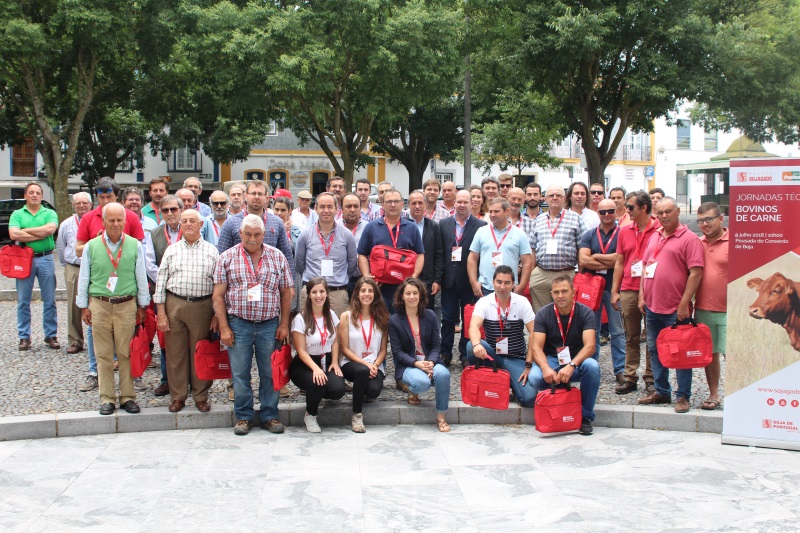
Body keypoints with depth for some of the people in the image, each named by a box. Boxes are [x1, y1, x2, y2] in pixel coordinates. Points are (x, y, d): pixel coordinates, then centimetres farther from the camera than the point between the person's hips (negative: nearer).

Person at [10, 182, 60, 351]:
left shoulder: (50, 213, 7)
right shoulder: (17, 214, 8)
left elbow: (50, 229, -14)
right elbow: (13, 234, -10)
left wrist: (26, 230, -9)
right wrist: (40, 234, -11)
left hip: (46, 259, 0)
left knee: (49, 300, 4)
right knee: (23, 301, 5)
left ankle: (51, 335, 12)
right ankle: (24, 337, 13)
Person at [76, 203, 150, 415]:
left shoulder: (135, 246, 1)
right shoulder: (92, 246, 2)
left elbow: (141, 277, 7)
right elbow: (83, 278, 8)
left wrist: (142, 306, 9)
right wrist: (84, 306, 8)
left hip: (127, 305, 0)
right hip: (99, 304, 1)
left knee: (126, 353, 2)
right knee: (103, 355, 5)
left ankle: (128, 397, 11)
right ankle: (107, 398, 12)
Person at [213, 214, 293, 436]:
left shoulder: (277, 257, 5)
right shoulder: (227, 258, 2)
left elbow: (286, 293, 8)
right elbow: (218, 295, 1)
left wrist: (284, 324, 3)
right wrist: (224, 328, -4)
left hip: (269, 324, 1)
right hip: (238, 325, -1)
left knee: (270, 373, 6)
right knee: (240, 374, 5)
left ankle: (270, 415, 17)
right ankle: (243, 416, 17)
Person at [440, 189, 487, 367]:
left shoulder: (481, 226, -3)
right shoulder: (444, 224, 7)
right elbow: (439, 252, 5)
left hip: (469, 281, -2)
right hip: (449, 280, 2)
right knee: (448, 319, 9)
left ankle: (466, 355, 18)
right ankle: (445, 354, 18)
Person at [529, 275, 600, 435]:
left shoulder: (585, 313, -9)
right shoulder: (543, 314, -6)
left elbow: (590, 346, -21)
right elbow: (536, 347, -13)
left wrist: (571, 366, -39)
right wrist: (546, 368, -35)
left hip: (577, 361, 0)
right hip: (551, 360, 0)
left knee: (592, 366, -35)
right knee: (535, 377, -34)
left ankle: (585, 416, -14)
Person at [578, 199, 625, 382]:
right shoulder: (589, 235, 7)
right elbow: (583, 260, -7)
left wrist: (595, 257, -6)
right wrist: (609, 263, -12)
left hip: (613, 288, -3)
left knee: (617, 331, 1)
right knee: (591, 330, 10)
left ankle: (620, 369, 8)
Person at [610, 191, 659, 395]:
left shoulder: (660, 230, -4)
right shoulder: (624, 231, 12)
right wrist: (614, 291, 10)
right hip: (628, 291, 4)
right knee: (631, 337, 9)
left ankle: (650, 379, 12)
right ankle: (630, 378, 16)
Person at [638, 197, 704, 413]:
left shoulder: (689, 239, -9)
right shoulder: (654, 237, 14)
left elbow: (696, 273, -14)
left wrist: (684, 304, -17)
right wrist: (642, 295, 10)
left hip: (675, 309, -7)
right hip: (652, 306, 7)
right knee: (655, 350, 14)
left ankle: (683, 396, 10)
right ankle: (661, 392, 26)